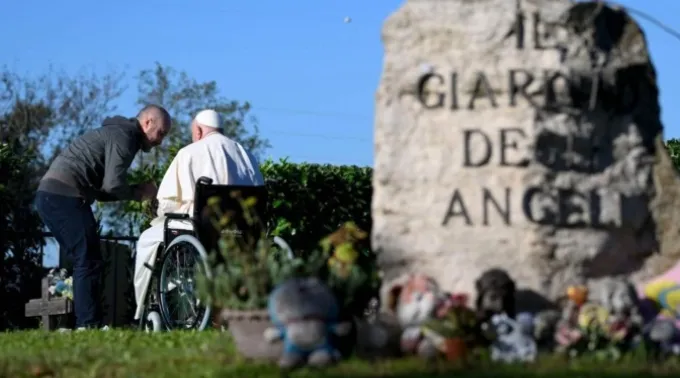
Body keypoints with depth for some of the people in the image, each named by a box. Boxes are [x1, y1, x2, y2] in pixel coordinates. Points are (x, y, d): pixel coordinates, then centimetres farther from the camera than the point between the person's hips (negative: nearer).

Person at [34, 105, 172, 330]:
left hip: (50, 196, 10)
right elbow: (113, 185, -16)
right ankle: (89, 325, -13)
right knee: (89, 262, -10)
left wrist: (140, 193, 12)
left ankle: (87, 325, 10)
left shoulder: (117, 133, 25)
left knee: (86, 261, 11)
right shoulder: (123, 136, -7)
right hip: (64, 196, -10)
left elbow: (102, 190, 23)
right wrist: (138, 193, 2)